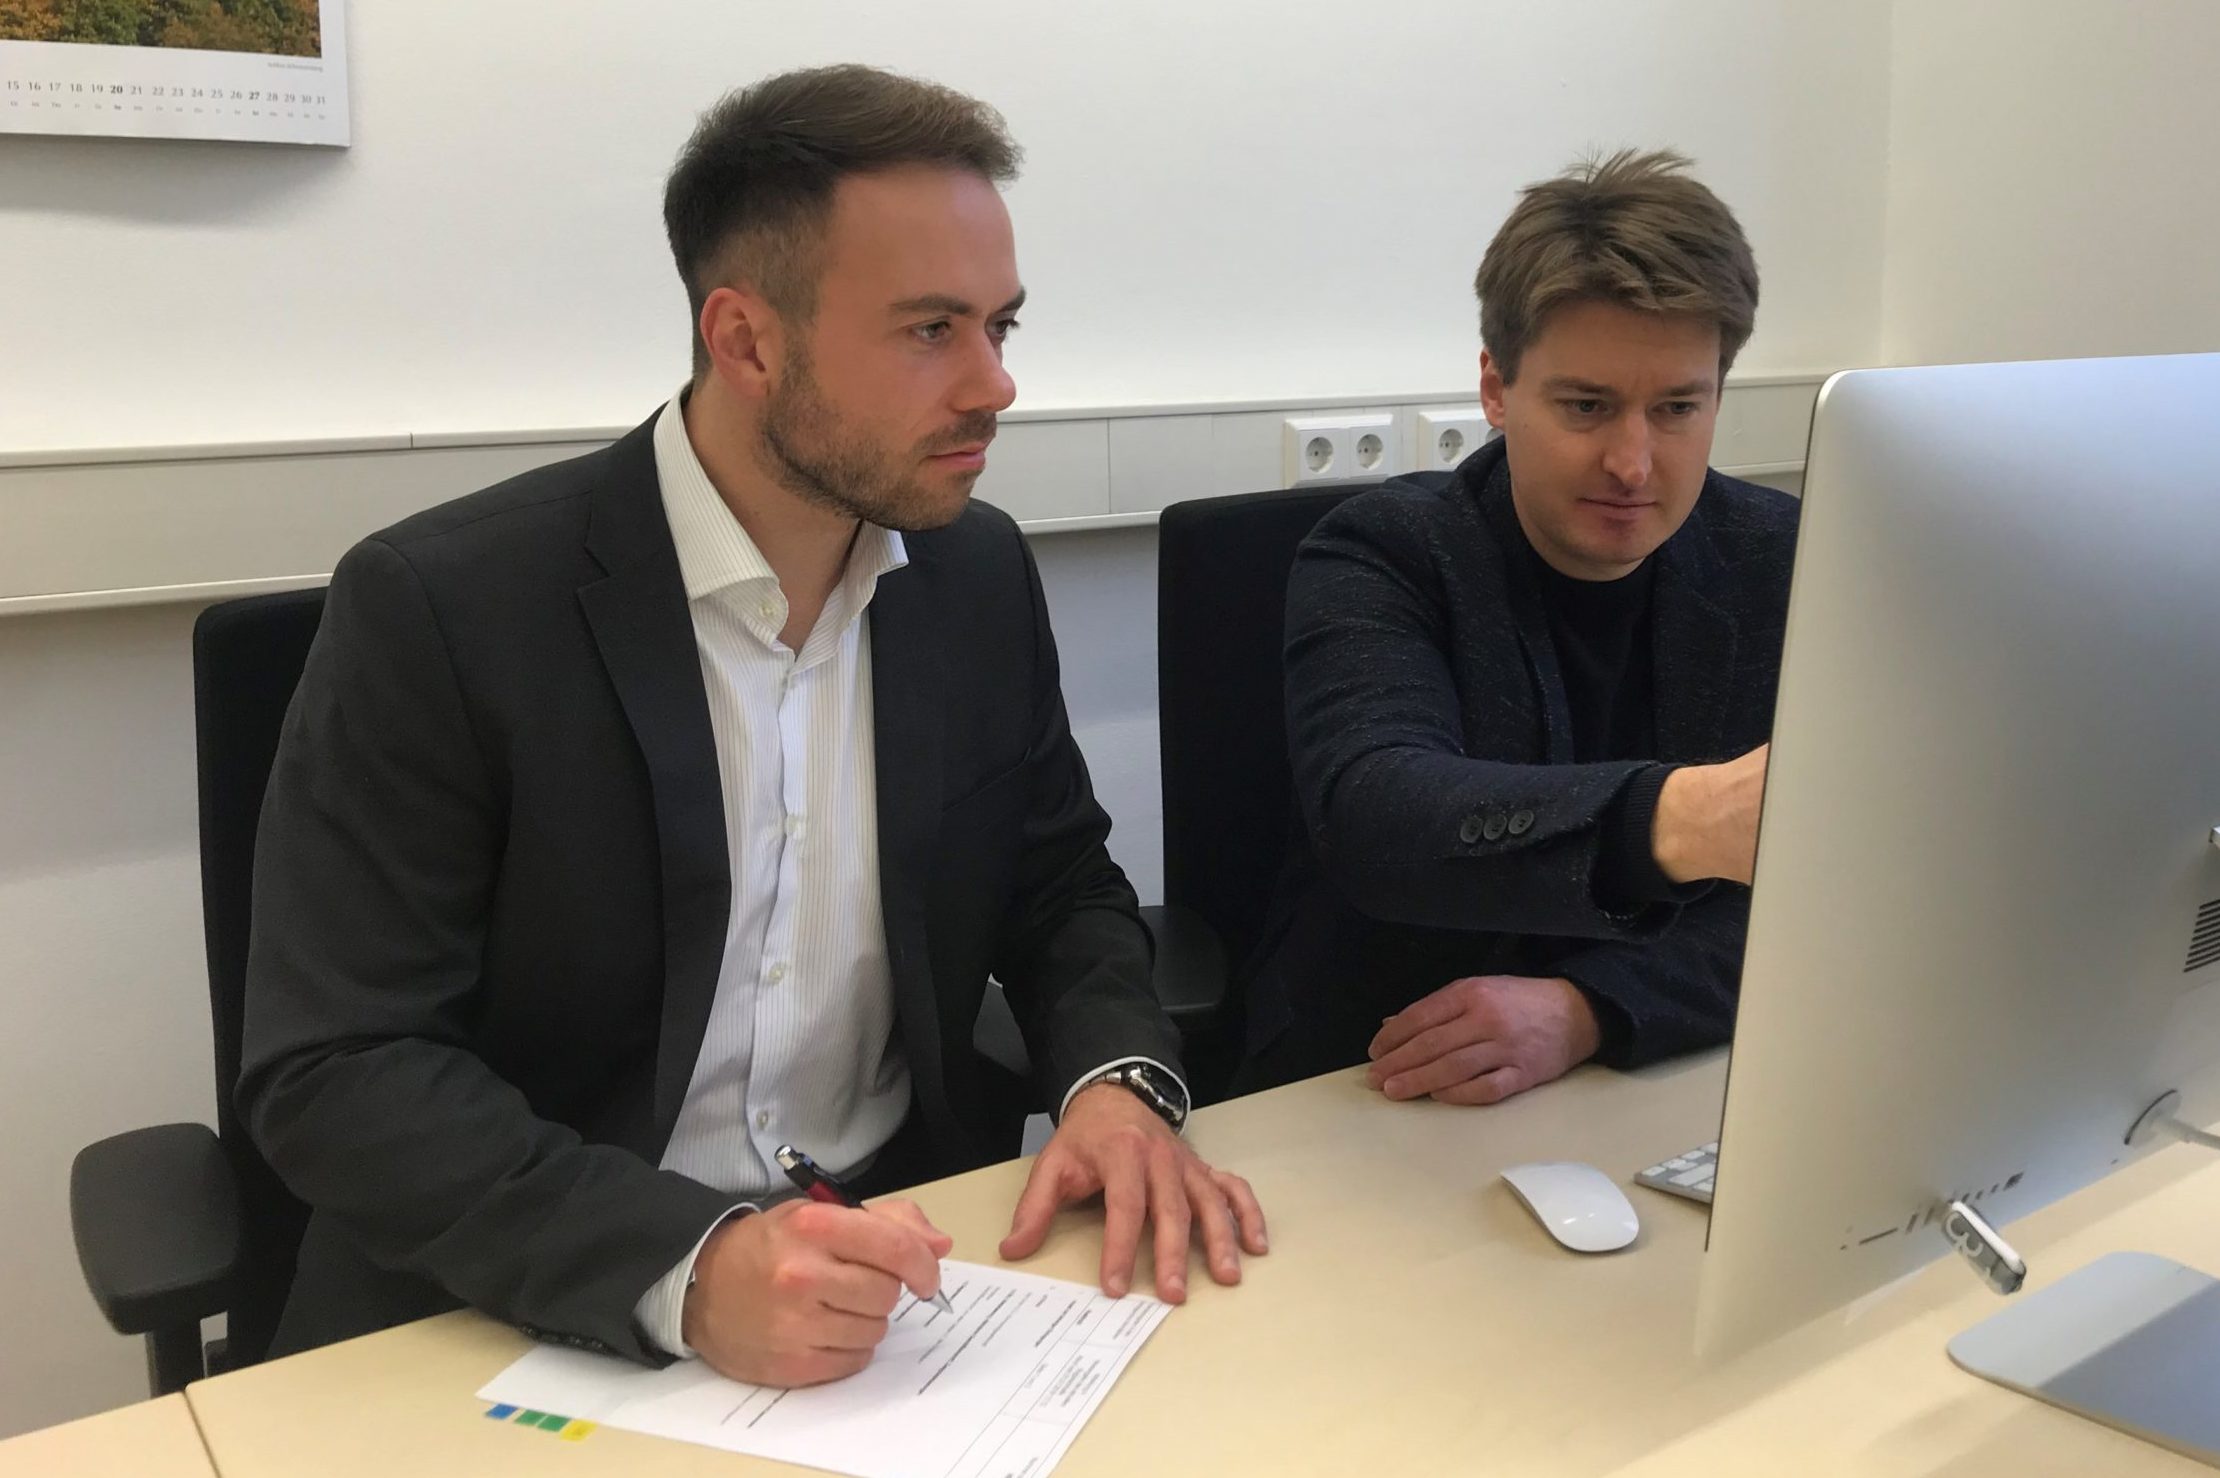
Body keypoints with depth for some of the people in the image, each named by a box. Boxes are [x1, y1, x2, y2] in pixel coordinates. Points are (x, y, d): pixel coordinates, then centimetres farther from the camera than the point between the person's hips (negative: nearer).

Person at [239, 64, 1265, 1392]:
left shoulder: (979, 571, 0)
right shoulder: (442, 608, -15)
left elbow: (1061, 886, 10)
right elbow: (335, 1072, -16)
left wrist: (1118, 1078, -11)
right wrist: (688, 1263, -30)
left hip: (905, 1269, 3)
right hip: (540, 1325, -2)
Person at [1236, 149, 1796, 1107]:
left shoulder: (1780, 564, -1)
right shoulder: (1378, 560, -9)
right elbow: (1372, 815, -29)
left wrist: (1585, 1012, -23)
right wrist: (1671, 820, -46)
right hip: (1362, 1102, -4)